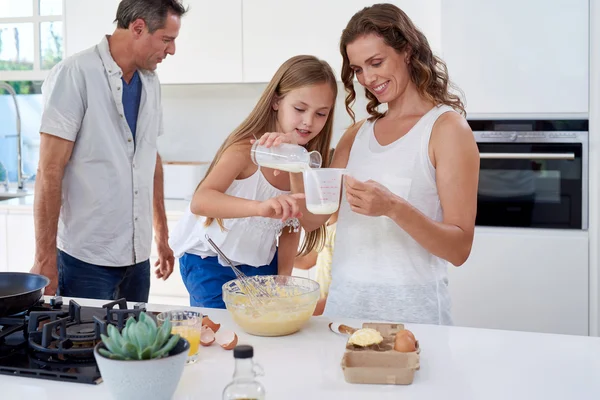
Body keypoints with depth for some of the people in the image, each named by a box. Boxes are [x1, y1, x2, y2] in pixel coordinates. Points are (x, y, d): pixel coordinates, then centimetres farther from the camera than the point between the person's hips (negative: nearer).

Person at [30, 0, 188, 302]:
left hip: (137, 256, 6)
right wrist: (45, 260, -15)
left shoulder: (150, 83, 9)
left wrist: (162, 236, 18)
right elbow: (49, 173, -14)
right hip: (86, 258, -6)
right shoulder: (74, 74, -11)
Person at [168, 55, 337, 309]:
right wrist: (260, 207, -55)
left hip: (262, 263, 5)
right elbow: (199, 202, -40)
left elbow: (292, 225, 2)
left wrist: (284, 276, -8)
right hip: (209, 261, -5)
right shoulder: (246, 149, -24)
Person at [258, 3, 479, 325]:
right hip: (343, 300, 5)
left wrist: (394, 207, -27)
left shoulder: (447, 126, -7)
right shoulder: (357, 134, 10)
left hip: (409, 309, -5)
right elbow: (313, 219, 6)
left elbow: (459, 248, -12)